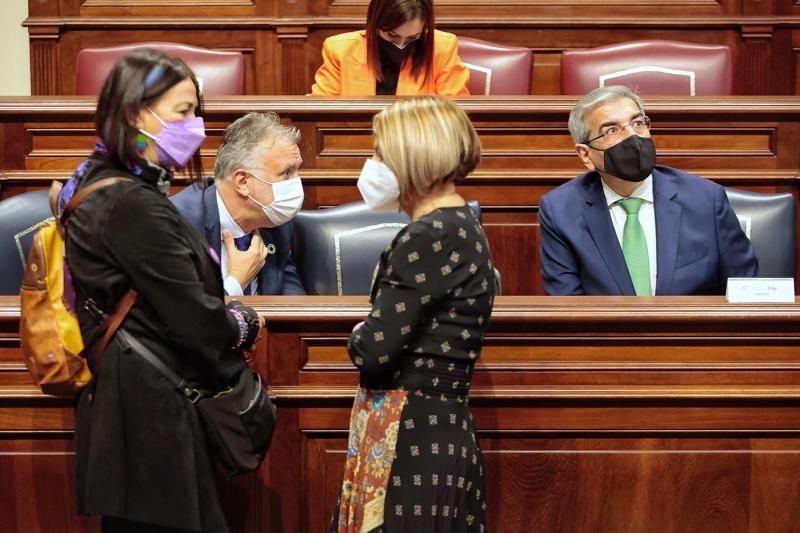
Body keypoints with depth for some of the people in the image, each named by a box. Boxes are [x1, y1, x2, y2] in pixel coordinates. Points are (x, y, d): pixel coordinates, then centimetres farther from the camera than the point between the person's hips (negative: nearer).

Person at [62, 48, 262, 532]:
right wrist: (248, 322, 1)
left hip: (125, 399, 10)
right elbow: (195, 320, -19)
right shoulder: (134, 206, -20)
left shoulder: (101, 185, 11)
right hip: (151, 411, -10)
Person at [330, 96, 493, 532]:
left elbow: (373, 352, -18)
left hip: (414, 442, -10)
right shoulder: (460, 227, 14)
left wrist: (359, 337, 1)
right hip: (437, 430, 10)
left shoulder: (431, 236, -16)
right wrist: (373, 337, 0)